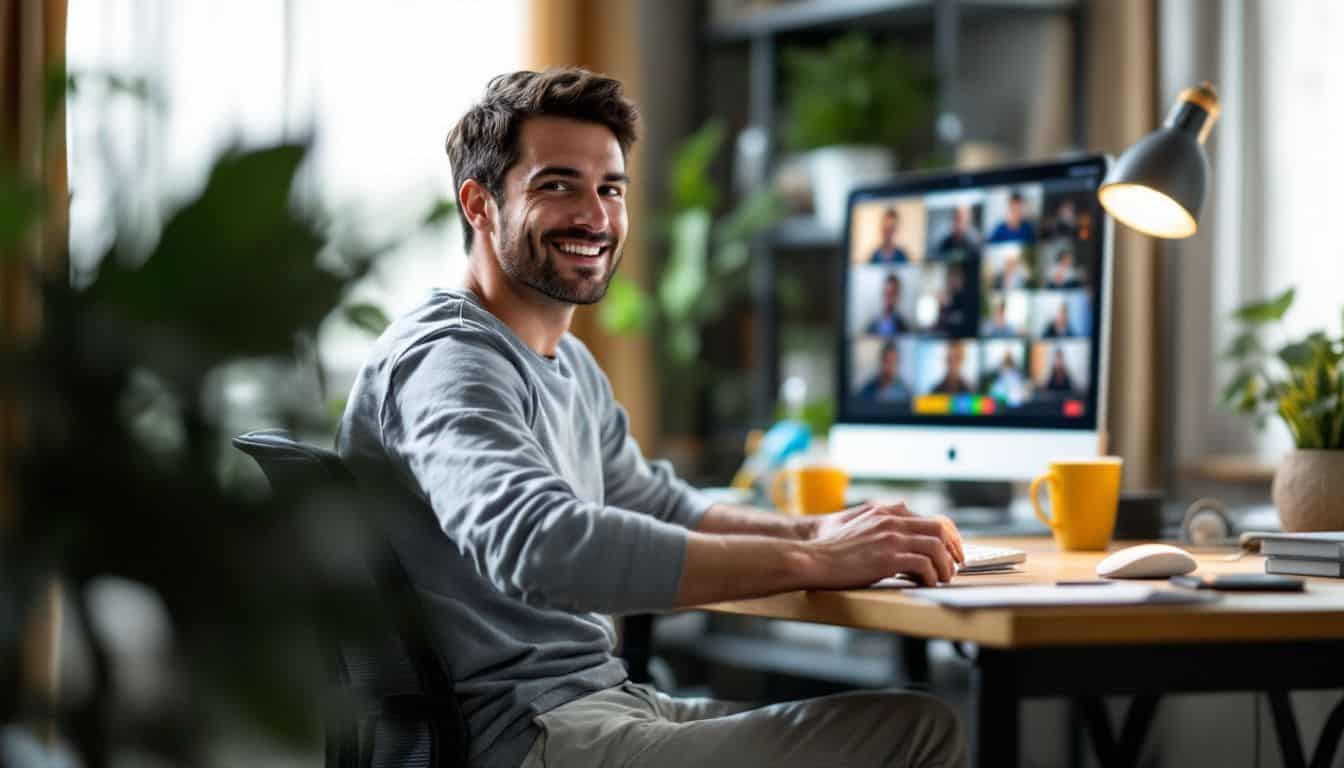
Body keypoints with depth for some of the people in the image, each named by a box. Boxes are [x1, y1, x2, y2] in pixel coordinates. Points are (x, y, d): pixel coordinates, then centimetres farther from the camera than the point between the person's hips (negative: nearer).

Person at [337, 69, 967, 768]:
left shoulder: (571, 364, 19)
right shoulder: (446, 358, -15)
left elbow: (660, 507, 30)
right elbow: (538, 545, -32)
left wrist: (819, 529, 9)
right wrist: (812, 560, -28)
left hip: (607, 701, 10)